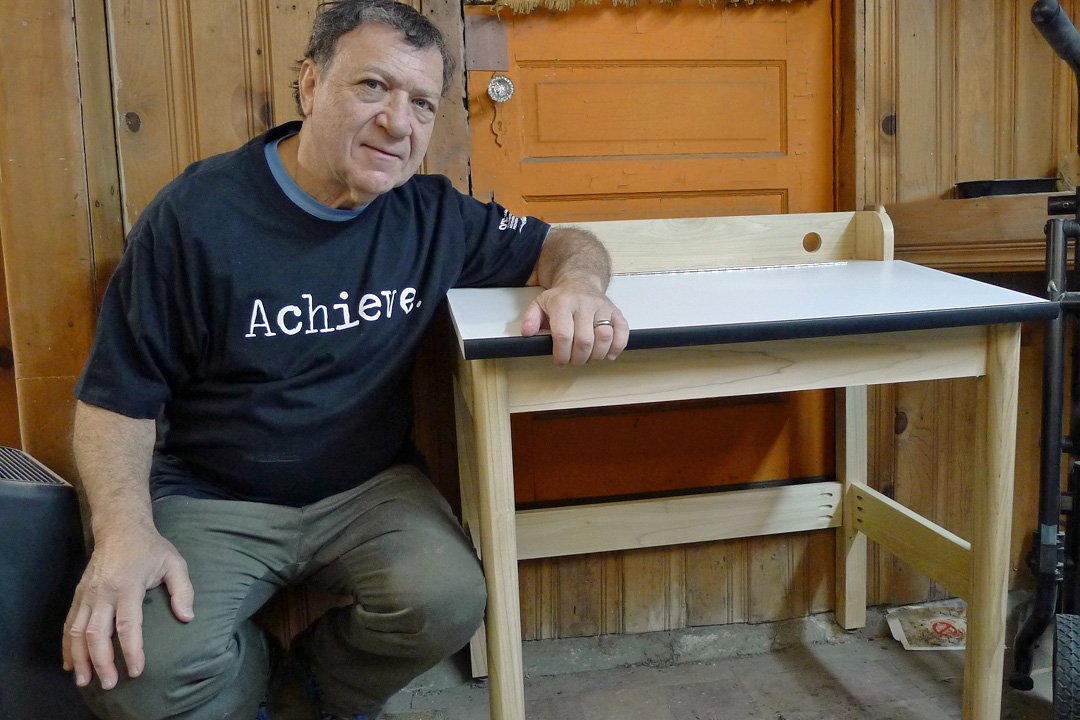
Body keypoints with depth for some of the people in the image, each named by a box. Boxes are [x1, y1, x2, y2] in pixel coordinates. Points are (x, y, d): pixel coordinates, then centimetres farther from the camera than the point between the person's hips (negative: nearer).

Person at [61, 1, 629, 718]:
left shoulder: (433, 215, -2)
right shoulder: (198, 214, -11)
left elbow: (563, 242, 10)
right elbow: (117, 395, -7)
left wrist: (578, 281, -17)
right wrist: (124, 530, -24)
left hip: (369, 489, 3)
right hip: (210, 498, -2)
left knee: (449, 602, -25)